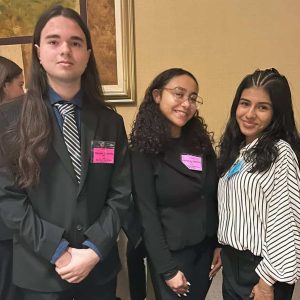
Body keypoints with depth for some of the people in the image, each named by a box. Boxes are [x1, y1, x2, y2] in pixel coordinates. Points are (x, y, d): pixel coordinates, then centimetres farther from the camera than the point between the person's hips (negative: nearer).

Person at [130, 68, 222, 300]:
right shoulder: (144, 152, -14)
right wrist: (167, 269, -14)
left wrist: (220, 244, 4)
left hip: (206, 249, 5)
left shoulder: (202, 143, 1)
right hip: (171, 253, -5)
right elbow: (148, 215, -15)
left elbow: (214, 199, 5)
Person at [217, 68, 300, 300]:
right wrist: (220, 247, 11)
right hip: (231, 261, 7)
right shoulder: (236, 150, 4)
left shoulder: (280, 153, -18)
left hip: (260, 266, -7)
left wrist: (267, 280, -16)